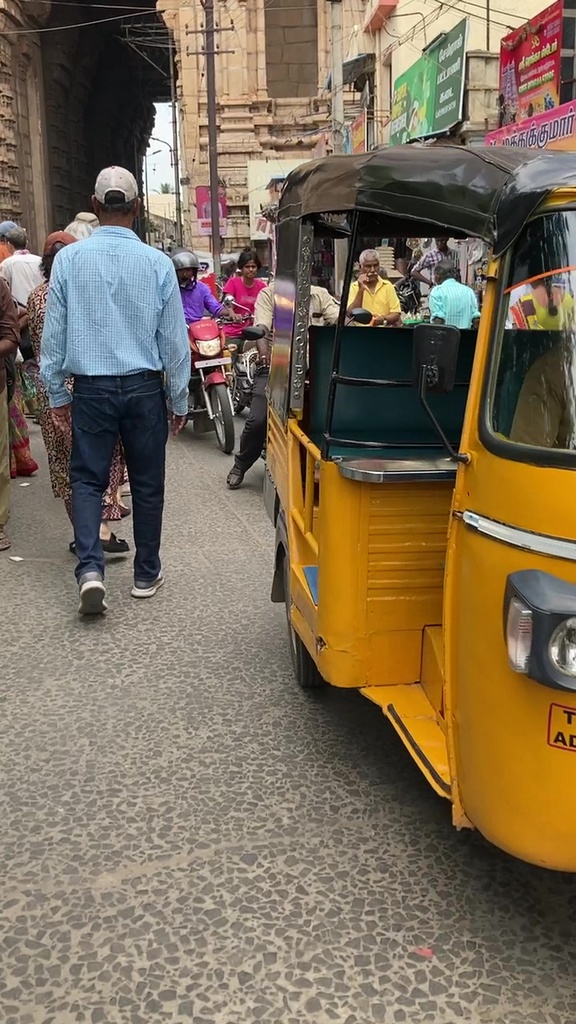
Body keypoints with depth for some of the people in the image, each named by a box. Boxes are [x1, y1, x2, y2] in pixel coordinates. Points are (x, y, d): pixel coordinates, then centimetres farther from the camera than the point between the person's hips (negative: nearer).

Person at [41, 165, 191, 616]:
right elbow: (175, 339, -2)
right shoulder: (157, 263, -6)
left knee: (88, 478, 10)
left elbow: (54, 331, 0)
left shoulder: (69, 259, -4)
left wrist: (56, 393, 10)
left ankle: (90, 568, -8)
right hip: (144, 388, 0)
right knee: (147, 482, 11)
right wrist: (180, 401, 8)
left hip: (90, 389, 0)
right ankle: (147, 574, 22)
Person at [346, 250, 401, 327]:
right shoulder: (354, 287, 8)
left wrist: (384, 320, -14)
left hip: (384, 328, 1)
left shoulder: (388, 285, 10)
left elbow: (396, 315, 5)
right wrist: (361, 290, -9)